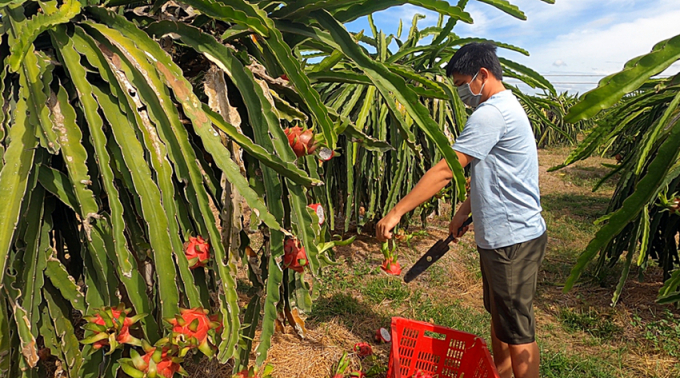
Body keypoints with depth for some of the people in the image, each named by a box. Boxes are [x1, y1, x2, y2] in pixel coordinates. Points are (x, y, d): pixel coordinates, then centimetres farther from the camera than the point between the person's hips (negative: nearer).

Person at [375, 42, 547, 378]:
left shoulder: (491, 114, -20)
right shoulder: (505, 108, 14)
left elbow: (445, 171, -25)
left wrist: (396, 212, -23)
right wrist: (464, 212, 15)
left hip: (513, 240, -11)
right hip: (500, 236, 11)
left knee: (517, 329, 4)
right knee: (498, 317, 22)